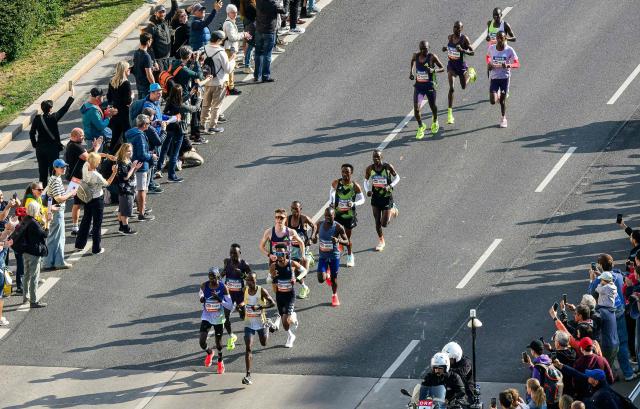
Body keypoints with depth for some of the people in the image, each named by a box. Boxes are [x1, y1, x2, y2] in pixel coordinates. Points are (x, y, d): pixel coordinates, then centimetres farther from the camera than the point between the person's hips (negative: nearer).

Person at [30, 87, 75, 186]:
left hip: (40, 148, 3)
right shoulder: (53, 117, -15)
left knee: (42, 171, 10)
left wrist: (35, 145, 10)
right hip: (53, 148, -3)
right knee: (53, 170, 5)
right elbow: (64, 109, -6)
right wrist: (71, 96, 5)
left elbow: (32, 133, -2)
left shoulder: (37, 118, -6)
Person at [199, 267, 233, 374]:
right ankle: (209, 353, 25)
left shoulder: (223, 287, -17)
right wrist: (201, 298, -15)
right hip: (206, 317, 1)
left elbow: (230, 306, -16)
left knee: (218, 342, 13)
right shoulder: (204, 286, -13)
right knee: (202, 342, -12)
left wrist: (219, 299, -31)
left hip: (218, 318, -1)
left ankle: (220, 361, 43)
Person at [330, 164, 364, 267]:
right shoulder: (336, 183, -11)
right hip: (337, 213, 1)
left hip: (349, 215, -1)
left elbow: (362, 199, -5)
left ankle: (350, 256, 34)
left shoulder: (355, 186, -15)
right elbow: (331, 192, 10)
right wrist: (331, 202, -5)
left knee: (347, 237, 12)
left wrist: (354, 204, -24)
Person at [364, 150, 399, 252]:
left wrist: (390, 186, -20)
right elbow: (366, 181, 5)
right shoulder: (369, 169, -8)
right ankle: (381, 241, 28)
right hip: (375, 197, 3)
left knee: (384, 224, -2)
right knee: (377, 222, 7)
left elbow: (397, 177, -3)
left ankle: (393, 211, 30)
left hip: (387, 197, -3)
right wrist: (368, 190, -16)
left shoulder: (388, 167, -16)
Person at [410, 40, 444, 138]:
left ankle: (435, 122, 49)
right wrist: (411, 72, 9)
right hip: (418, 86, 2)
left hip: (430, 86, -2)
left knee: (433, 106, 16)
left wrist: (433, 70, -26)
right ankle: (421, 127, 9)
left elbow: (442, 69, -7)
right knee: (416, 107, -13)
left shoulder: (432, 57, -13)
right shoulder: (416, 56, -3)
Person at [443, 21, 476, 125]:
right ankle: (449, 113, -10)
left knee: (464, 87, 20)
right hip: (451, 64, 2)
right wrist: (446, 49, -4)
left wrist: (463, 50, -31)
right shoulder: (450, 37, -2)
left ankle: (470, 72, 55)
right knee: (451, 88, -12)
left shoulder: (464, 39, -16)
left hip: (461, 65, -2)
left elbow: (472, 52, -14)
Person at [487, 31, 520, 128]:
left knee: (502, 100, 4)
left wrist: (508, 65, -30)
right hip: (493, 77, 2)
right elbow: (488, 56, 20)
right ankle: (497, 95, 30)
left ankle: (504, 118, 26)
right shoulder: (491, 48, -2)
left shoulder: (509, 50, -10)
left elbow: (517, 64, -10)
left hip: (505, 77, -2)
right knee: (492, 101, -7)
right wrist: (488, 64, -2)